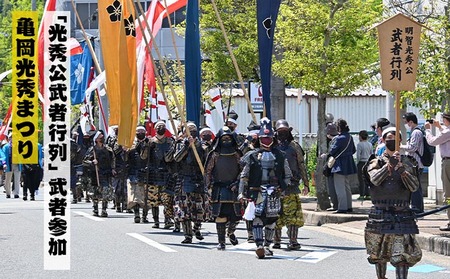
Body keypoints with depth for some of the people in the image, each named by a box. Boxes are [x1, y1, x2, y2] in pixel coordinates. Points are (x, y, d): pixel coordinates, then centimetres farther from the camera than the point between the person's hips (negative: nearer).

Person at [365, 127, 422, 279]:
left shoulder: (407, 162, 8)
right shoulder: (377, 162, 6)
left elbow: (414, 187, -4)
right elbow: (375, 179, -15)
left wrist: (403, 170, -19)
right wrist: (389, 165, -28)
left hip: (402, 214, 0)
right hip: (380, 213, 1)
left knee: (402, 255, -8)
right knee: (379, 254, 11)